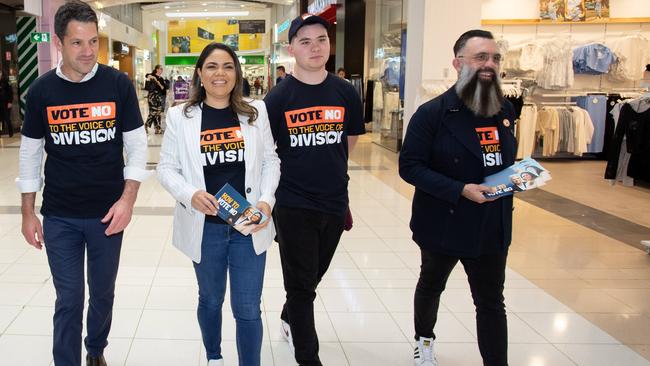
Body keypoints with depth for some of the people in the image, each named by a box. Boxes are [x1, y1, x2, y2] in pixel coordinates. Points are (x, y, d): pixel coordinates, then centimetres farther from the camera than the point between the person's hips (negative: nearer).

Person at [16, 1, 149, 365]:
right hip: (59, 216, 0)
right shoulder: (41, 91, -4)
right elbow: (30, 155, 4)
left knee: (103, 293, 17)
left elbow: (137, 145, -5)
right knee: (68, 300, 5)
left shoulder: (118, 84, -7)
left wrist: (127, 199, -14)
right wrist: (28, 213, 3)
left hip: (108, 213, 0)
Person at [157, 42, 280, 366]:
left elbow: (270, 161, 6)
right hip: (205, 227, 0)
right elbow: (166, 168, -1)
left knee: (248, 310, 3)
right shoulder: (180, 116, -2)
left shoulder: (256, 112, 1)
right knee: (210, 300, 21)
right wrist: (191, 194, -20)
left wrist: (266, 200, -10)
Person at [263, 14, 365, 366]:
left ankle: (289, 317, 50)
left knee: (313, 277, 23)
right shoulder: (278, 97, -8)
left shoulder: (346, 93, 0)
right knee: (301, 284, 5)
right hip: (293, 205, -4)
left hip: (335, 202, 4)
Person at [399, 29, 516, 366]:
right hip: (444, 223, -3)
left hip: (492, 224, 4)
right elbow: (410, 167, -19)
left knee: (491, 302, 8)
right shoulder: (432, 113, -15)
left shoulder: (505, 111, 3)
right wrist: (460, 190, -27)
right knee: (431, 286, 21)